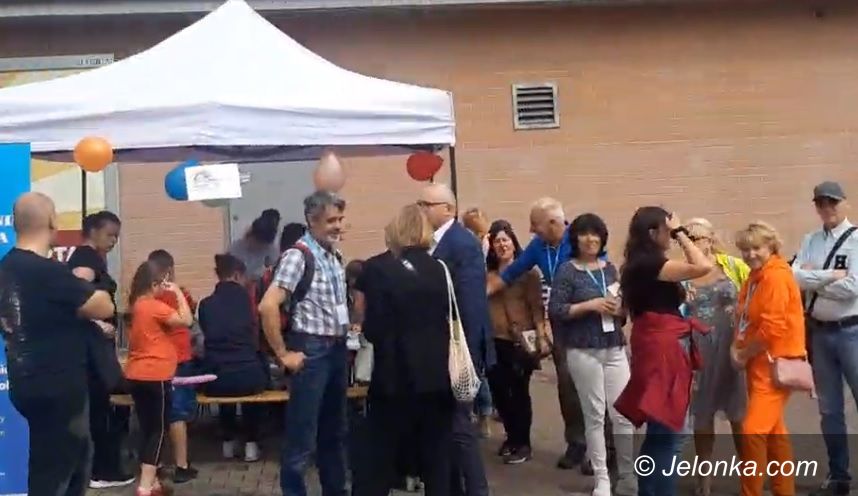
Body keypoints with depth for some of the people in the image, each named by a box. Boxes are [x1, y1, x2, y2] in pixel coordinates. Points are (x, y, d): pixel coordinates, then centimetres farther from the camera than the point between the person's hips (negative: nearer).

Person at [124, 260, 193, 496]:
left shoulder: (138, 304, 11)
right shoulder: (154, 306, -15)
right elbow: (186, 320, -16)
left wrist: (170, 294, 13)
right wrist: (178, 293, -8)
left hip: (136, 375, 9)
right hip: (155, 376, -8)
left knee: (147, 429, 13)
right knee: (158, 430, -2)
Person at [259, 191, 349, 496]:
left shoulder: (335, 256, 10)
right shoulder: (298, 256, -15)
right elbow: (267, 306, -25)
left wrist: (344, 336, 13)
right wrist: (283, 354, -19)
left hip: (337, 348, 8)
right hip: (311, 350, -8)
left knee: (334, 431, 18)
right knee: (302, 436, 0)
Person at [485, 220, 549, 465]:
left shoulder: (528, 271, -2)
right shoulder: (487, 273, 8)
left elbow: (537, 306, -6)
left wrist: (541, 336, -12)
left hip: (520, 340, -4)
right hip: (495, 340, 4)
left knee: (519, 391, 3)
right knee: (499, 391, 10)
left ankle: (523, 443, 16)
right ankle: (511, 437, 30)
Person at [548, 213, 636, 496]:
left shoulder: (610, 268, 10)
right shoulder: (567, 270, -4)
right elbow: (555, 310, -10)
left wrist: (620, 308, -5)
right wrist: (590, 305, -17)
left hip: (615, 349, 4)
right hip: (584, 351, -4)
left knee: (625, 414, 3)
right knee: (594, 416, 4)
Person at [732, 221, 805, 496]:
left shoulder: (776, 276, -17)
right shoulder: (756, 275, 12)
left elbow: (773, 328, -23)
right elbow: (747, 319, 16)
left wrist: (743, 354, -12)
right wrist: (737, 347, -1)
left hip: (775, 364, -10)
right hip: (759, 363, 10)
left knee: (753, 430, -13)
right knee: (773, 430, 16)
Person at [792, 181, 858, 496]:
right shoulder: (810, 241, 7)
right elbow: (794, 277, -7)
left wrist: (812, 280, -9)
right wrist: (830, 275, -17)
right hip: (819, 332, 5)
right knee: (829, 409, 15)